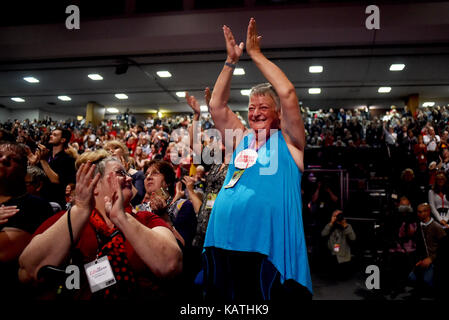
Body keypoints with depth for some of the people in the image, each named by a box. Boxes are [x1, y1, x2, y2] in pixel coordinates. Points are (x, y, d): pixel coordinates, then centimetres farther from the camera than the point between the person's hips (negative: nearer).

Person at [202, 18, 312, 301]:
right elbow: (217, 105, 9)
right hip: (225, 243, 5)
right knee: (227, 300, 14)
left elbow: (287, 93, -10)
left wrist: (255, 54, -5)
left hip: (269, 247, -4)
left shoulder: (288, 140, 2)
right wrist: (231, 61, 4)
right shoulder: (241, 138, 15)